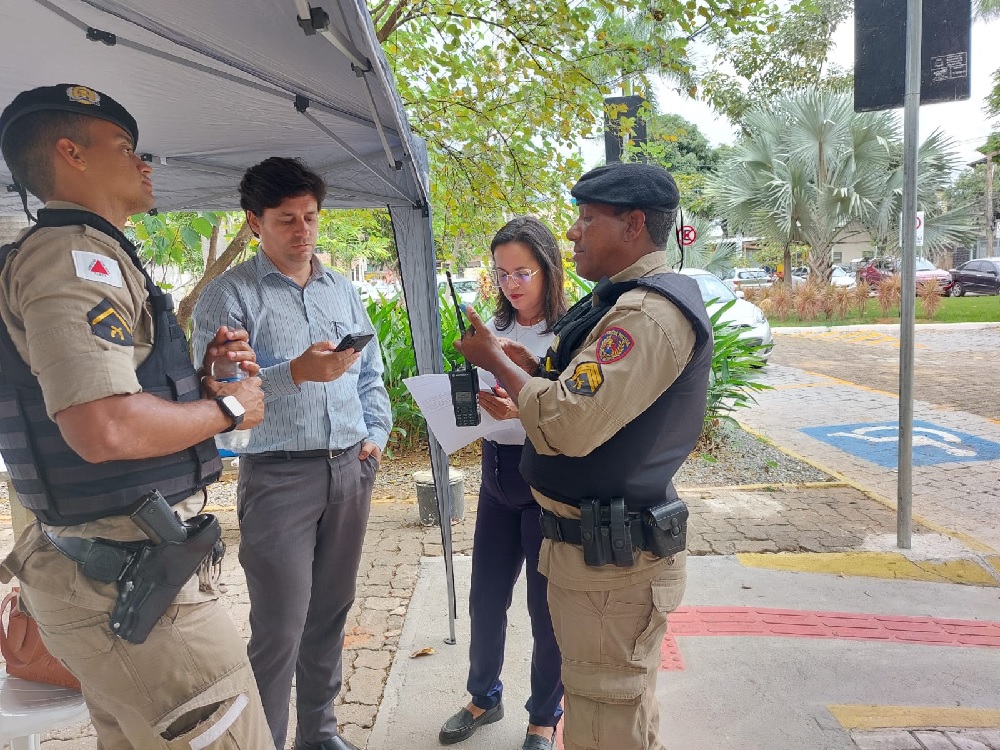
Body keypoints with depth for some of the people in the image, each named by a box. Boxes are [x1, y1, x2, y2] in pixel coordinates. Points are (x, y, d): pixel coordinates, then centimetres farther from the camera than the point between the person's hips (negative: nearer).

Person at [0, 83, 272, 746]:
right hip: (132, 582, -10)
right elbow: (105, 429, -31)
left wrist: (201, 373, 6)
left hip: (107, 570, 11)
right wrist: (229, 407, -15)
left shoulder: (88, 255, 16)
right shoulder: (72, 253, -16)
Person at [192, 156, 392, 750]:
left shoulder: (343, 290, 14)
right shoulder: (230, 295, -3)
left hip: (351, 468, 5)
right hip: (278, 473, -5)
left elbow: (371, 375, 19)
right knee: (280, 628, -1)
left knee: (331, 612, 15)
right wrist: (296, 373, -25)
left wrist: (376, 434, 6)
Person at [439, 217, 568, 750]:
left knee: (546, 606, 9)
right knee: (485, 599, 16)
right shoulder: (494, 330, 7)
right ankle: (484, 697, 41)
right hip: (497, 473, 6)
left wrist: (524, 407, -31)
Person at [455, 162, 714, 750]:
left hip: (612, 561, -11)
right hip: (594, 543, 11)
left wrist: (497, 360, -14)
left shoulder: (651, 312, -22)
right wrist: (529, 368, 3)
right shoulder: (630, 301, 13)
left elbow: (568, 426, -30)